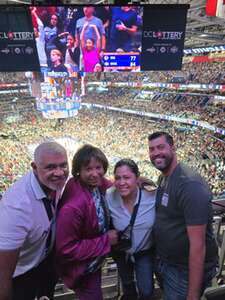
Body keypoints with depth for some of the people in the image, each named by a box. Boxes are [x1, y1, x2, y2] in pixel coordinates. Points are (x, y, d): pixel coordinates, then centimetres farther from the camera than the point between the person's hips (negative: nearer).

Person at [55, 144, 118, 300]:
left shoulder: (98, 183, -16)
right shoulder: (72, 206, -37)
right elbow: (67, 250, -28)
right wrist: (105, 241, -24)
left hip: (95, 259, 7)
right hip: (81, 268, -7)